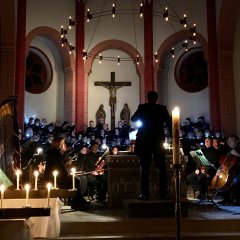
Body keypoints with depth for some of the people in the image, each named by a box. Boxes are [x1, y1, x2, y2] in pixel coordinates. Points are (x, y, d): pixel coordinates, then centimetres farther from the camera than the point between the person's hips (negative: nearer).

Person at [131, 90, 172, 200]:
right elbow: (169, 123, -1)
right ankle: (163, 193, 6)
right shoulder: (162, 108, -1)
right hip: (158, 142, 1)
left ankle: (145, 193, 0)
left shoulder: (142, 107, -2)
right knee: (162, 168, 8)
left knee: (145, 168, 2)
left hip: (144, 142, -1)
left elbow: (133, 119, 10)